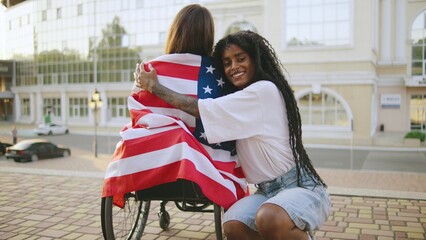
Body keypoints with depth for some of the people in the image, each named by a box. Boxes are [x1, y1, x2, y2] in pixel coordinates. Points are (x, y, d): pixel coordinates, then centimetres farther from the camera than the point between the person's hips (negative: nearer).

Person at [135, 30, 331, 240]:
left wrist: (153, 86, -7)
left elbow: (200, 109, -16)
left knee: (270, 219, -37)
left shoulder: (265, 90, -16)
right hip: (267, 190, 8)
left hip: (301, 187, -7)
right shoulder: (238, 101, 14)